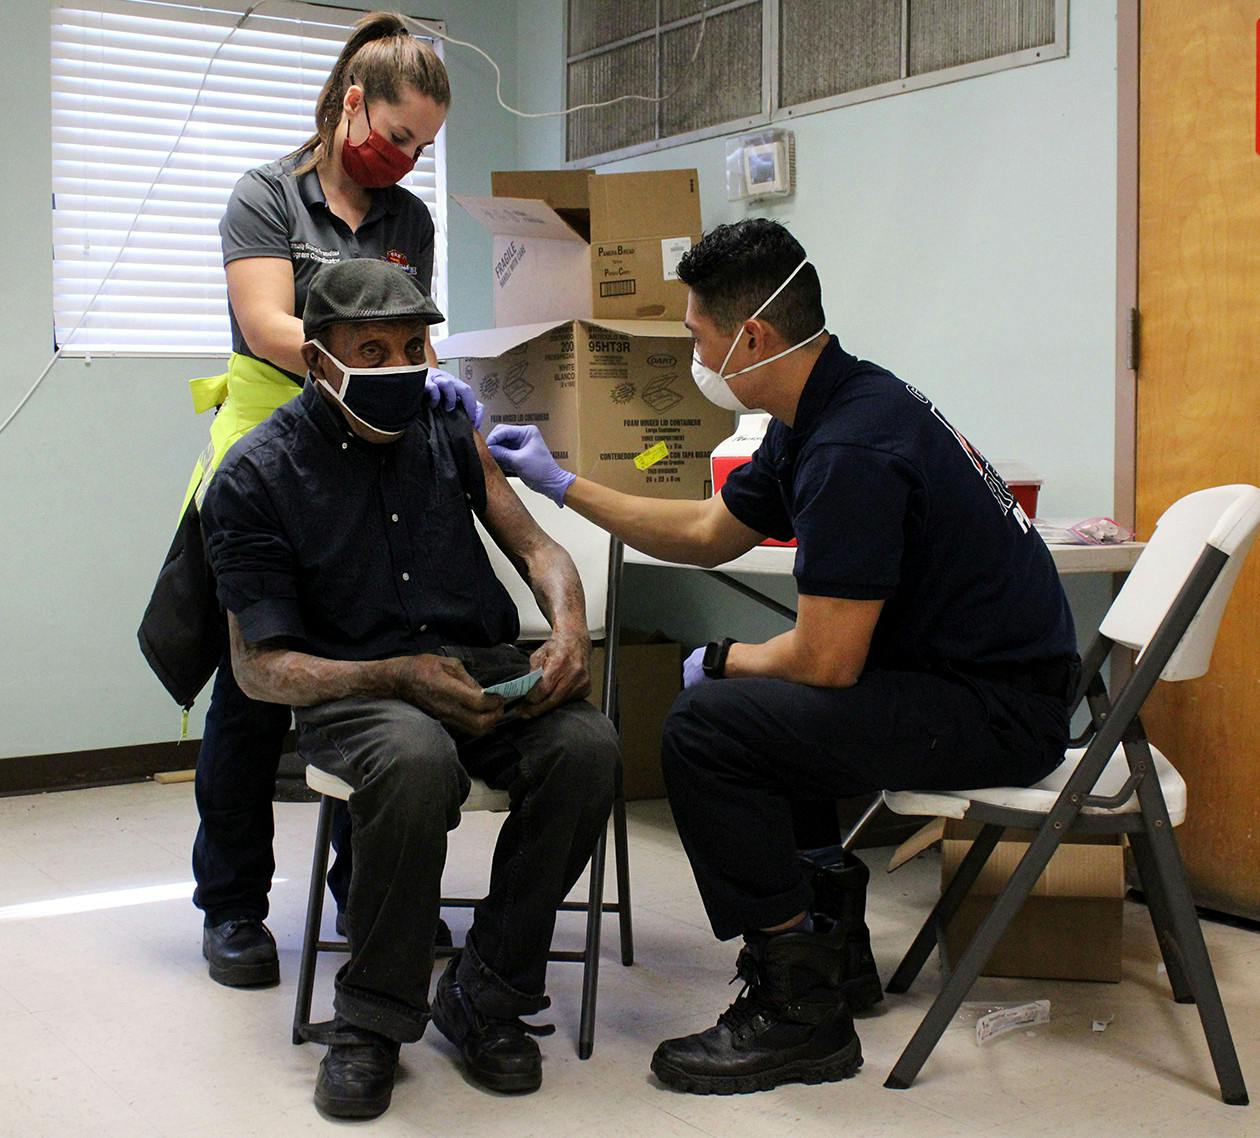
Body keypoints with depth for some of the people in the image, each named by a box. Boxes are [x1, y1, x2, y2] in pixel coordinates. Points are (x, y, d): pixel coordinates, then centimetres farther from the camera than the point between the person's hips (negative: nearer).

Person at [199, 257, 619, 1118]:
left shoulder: (446, 426, 9)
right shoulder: (256, 478, -4)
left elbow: (534, 546, 10)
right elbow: (259, 668, -5)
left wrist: (569, 628, -14)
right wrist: (399, 679, -21)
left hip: (484, 664, 4)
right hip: (352, 688, -4)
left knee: (586, 745, -28)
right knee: (416, 761, -39)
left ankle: (485, 998, -9)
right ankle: (373, 1020, -15)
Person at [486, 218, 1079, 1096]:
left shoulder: (851, 451, -25)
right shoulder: (828, 412, 7)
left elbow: (826, 661, -25)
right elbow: (708, 535, 18)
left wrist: (720, 661, -4)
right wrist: (562, 483, 20)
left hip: (999, 713, -11)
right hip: (961, 673, 11)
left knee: (708, 723, -19)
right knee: (741, 693, 22)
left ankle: (800, 1010, -7)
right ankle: (829, 939, 27)